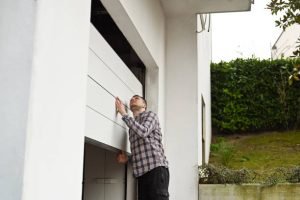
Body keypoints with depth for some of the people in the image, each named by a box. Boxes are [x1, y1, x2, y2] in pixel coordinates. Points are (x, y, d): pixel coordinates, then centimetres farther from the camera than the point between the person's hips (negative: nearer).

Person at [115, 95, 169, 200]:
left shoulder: (150, 115, 10)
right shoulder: (132, 128, 27)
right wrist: (127, 159, 8)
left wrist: (124, 113, -4)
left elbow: (143, 132, -13)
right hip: (141, 172, 6)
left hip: (156, 168, -6)